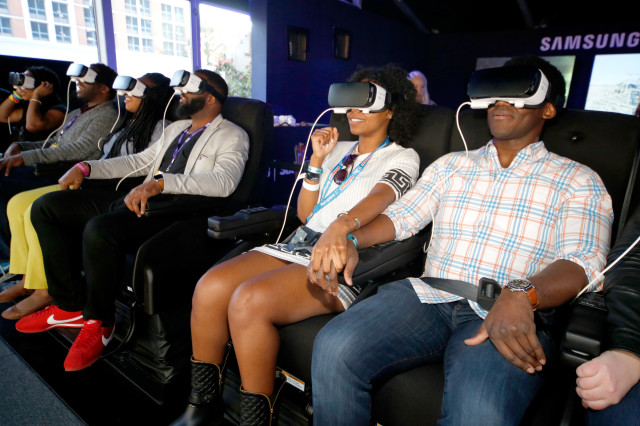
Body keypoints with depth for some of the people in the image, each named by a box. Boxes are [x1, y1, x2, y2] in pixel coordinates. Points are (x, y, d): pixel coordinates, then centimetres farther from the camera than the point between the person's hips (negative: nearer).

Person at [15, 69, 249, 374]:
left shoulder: (232, 136, -1)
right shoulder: (176, 128, 27)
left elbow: (224, 181, -21)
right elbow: (140, 161, 28)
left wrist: (161, 183, -31)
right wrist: (87, 167, 16)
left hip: (174, 210, -9)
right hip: (138, 199, 9)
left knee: (100, 229, -34)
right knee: (46, 207, 3)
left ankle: (99, 321, -7)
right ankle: (70, 306, 8)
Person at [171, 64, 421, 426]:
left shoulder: (403, 158, 7)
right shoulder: (339, 149, 24)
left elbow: (380, 196, -19)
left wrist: (344, 224, -40)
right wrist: (317, 159, 9)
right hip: (301, 243, 6)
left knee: (249, 300, -30)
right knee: (210, 287, -17)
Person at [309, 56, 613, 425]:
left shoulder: (577, 180, 12)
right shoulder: (451, 165, 22)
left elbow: (583, 261, -3)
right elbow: (400, 217, 14)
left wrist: (520, 296, -25)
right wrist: (349, 239, -7)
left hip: (512, 317, -2)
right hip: (428, 296, 3)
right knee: (334, 348, -25)